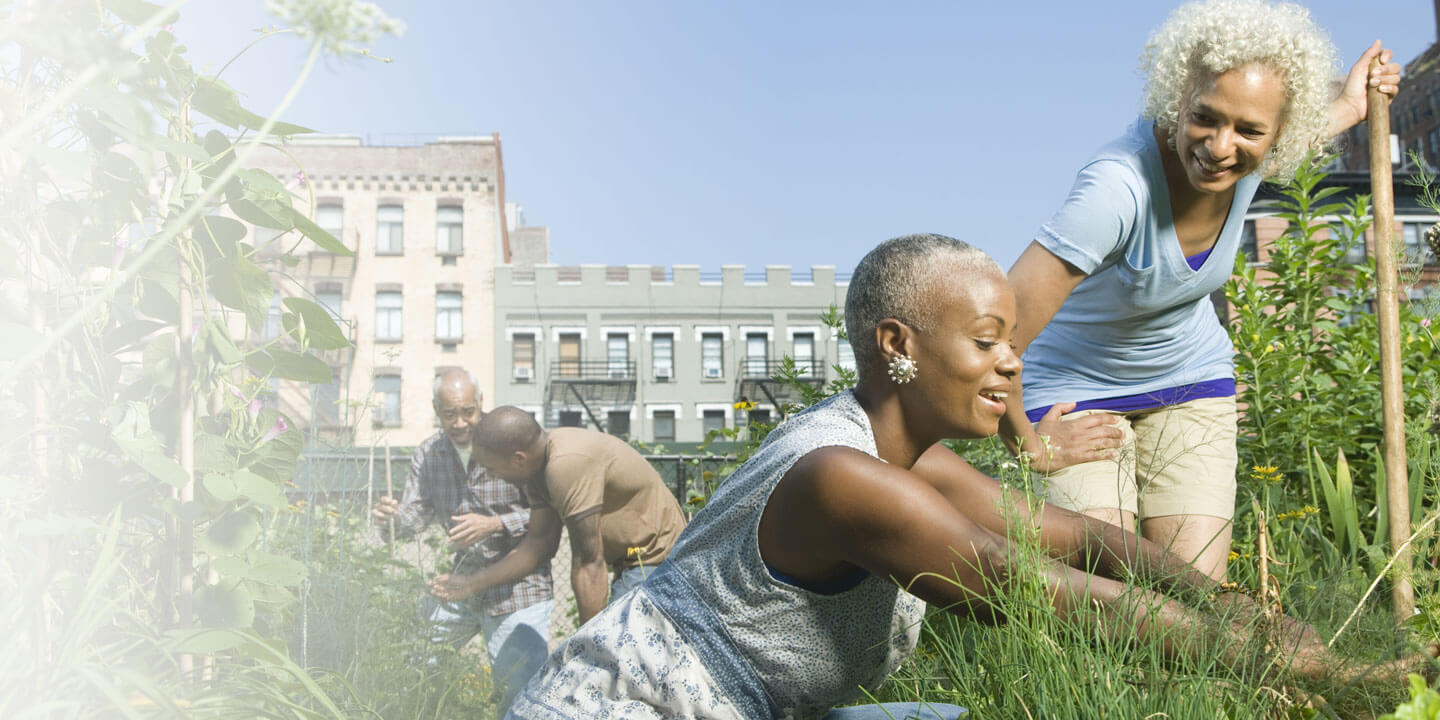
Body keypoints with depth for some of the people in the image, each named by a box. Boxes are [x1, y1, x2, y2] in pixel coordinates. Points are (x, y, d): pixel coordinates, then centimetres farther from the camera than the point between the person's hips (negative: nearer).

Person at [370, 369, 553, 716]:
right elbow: (414, 515, 2)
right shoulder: (428, 454, 3)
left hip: (518, 585, -5)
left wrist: (493, 525, -29)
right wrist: (391, 515, -21)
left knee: (523, 692, -7)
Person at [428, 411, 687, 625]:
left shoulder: (567, 465, -29)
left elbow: (588, 561, -26)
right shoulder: (541, 464, 1)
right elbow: (541, 542, 11)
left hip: (654, 563, -10)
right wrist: (474, 582, 11)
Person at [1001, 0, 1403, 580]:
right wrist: (1029, 444, -20)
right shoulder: (1119, 187, -36)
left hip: (1190, 382, 5)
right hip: (1076, 392, -5)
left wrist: (1349, 107, 16)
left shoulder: (1249, 160, -15)